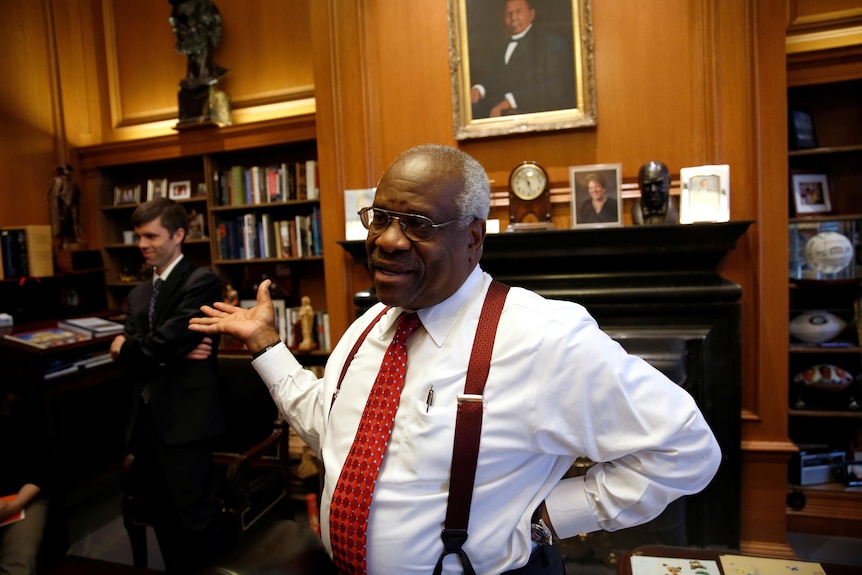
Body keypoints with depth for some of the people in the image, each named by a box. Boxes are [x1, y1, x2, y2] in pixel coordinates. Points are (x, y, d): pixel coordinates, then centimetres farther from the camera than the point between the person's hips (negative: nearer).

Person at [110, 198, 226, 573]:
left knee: (194, 518, 2)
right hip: (146, 417, 8)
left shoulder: (201, 281, -9)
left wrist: (126, 347, 1)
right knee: (162, 516, 19)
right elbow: (122, 354, 3)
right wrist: (173, 352, -15)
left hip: (184, 417, -8)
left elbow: (167, 339, -18)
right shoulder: (138, 293, 15)